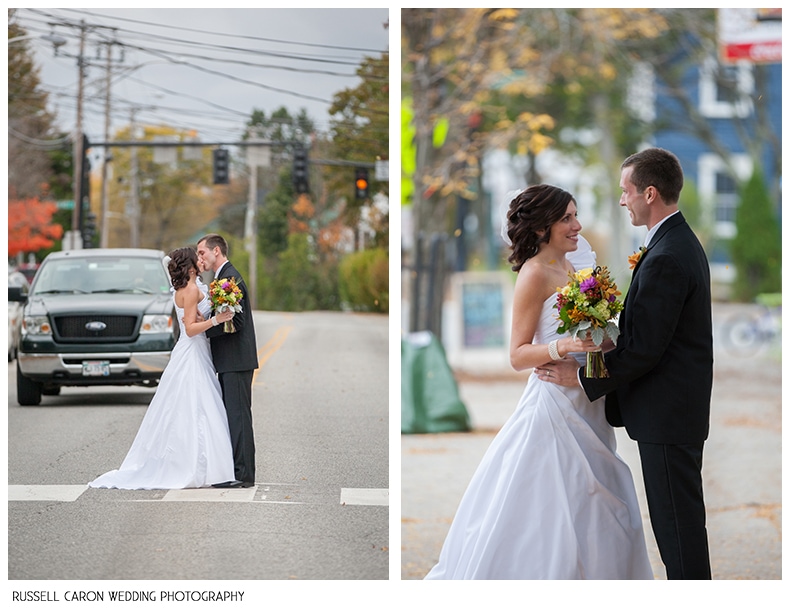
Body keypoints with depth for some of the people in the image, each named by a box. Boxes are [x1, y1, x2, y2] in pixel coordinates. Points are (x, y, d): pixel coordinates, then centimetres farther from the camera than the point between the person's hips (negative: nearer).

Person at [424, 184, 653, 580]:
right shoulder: (535, 273, -11)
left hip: (585, 409, 8)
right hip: (554, 404, -8)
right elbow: (518, 355, -14)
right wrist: (561, 347, -28)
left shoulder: (573, 267, 13)